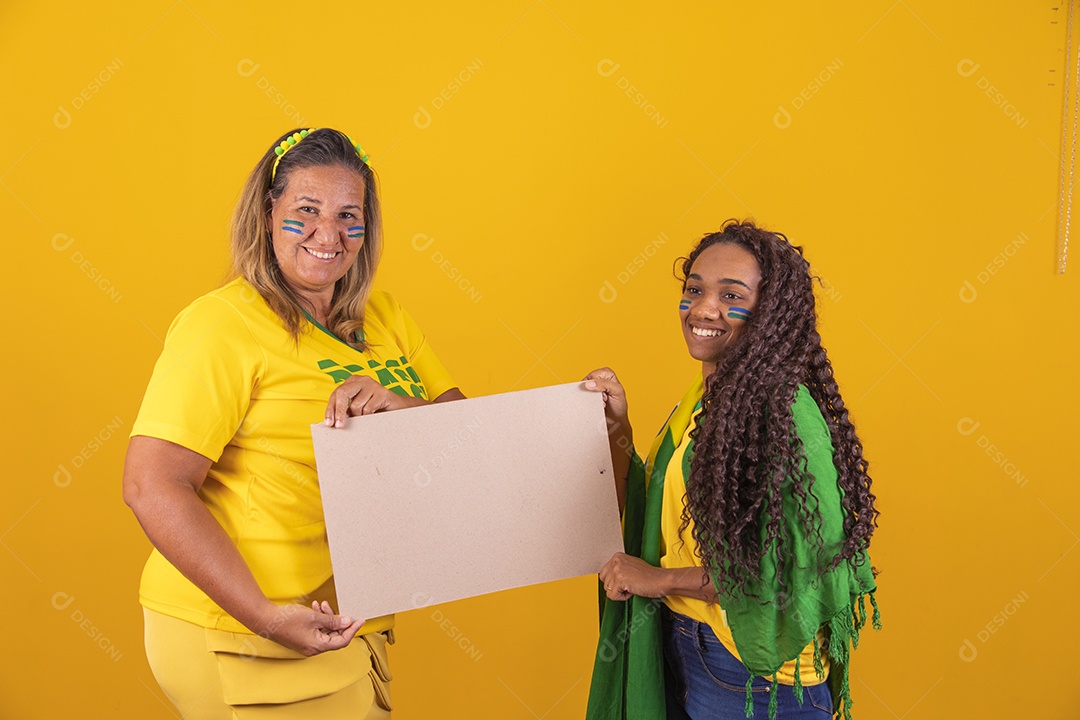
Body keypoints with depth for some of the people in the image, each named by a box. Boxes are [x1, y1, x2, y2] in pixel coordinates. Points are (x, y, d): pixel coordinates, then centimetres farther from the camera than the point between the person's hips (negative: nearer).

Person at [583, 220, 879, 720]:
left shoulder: (786, 413, -22)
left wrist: (663, 579, -18)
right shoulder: (702, 397, 5)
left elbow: (806, 571, -25)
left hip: (753, 679, -7)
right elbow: (650, 520, 8)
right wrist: (617, 428, -2)